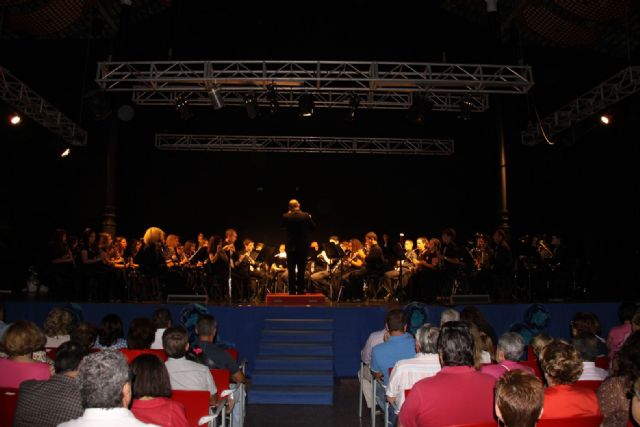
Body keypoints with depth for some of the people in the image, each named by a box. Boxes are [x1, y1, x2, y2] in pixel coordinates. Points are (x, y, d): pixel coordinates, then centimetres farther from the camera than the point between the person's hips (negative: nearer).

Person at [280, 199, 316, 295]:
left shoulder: (285, 216, -9)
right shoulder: (306, 216, -10)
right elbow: (313, 227, 1)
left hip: (291, 246, 0)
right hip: (303, 246, 0)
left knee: (291, 270, 7)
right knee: (301, 270, 6)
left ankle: (292, 290, 7)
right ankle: (300, 290, 6)